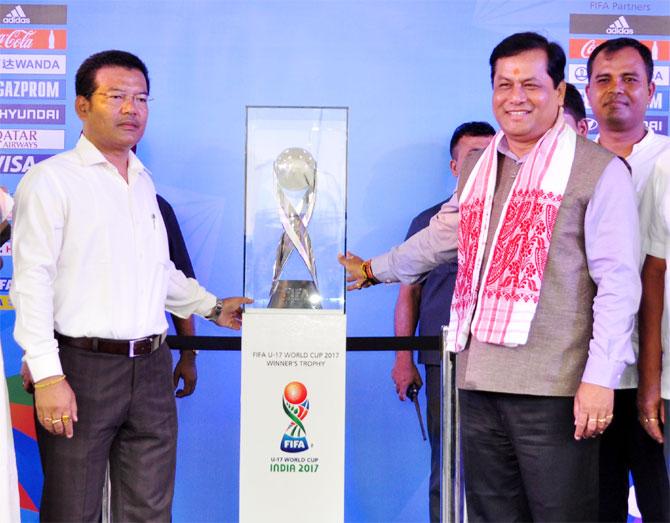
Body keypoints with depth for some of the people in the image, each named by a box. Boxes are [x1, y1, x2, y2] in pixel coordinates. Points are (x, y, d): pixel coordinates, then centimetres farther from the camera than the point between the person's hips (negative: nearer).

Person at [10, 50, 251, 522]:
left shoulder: (145, 183, 16)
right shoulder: (51, 179, -5)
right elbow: (32, 282, -12)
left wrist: (214, 307, 22)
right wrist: (48, 375, -18)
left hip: (151, 370, 6)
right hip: (82, 368, -6)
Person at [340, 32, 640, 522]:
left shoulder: (598, 169, -3)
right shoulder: (477, 169, 17)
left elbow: (618, 282, -7)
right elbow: (443, 236, 32)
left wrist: (601, 378, -12)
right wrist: (372, 270, 41)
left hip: (553, 389, -6)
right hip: (479, 384, 6)